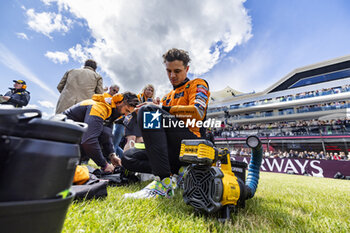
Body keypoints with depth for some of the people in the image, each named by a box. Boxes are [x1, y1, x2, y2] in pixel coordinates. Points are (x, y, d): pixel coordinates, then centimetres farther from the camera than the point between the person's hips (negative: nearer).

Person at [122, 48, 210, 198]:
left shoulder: (197, 84, 10)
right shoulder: (167, 97, 28)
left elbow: (197, 112, -12)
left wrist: (161, 109, -12)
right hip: (173, 152, 7)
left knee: (148, 110, -24)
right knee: (128, 157, -4)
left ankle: (164, 182, -28)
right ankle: (177, 170, -10)